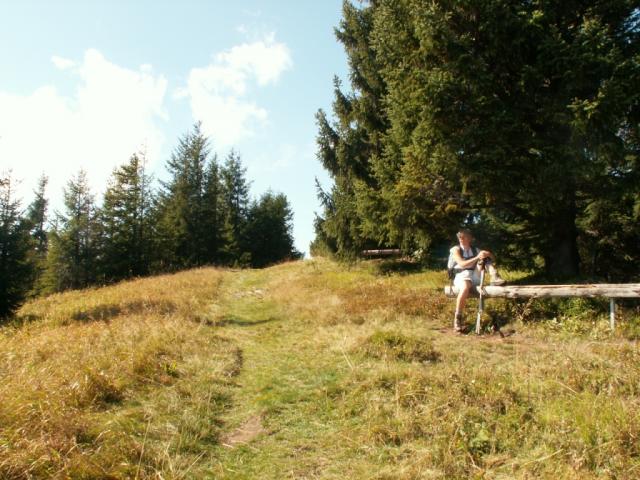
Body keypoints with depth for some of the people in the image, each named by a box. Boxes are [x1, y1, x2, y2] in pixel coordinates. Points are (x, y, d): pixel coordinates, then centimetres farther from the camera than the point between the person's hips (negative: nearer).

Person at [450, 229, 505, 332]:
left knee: (485, 256, -9)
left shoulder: (475, 250, 16)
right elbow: (462, 264, -14)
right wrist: (477, 258, -24)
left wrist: (488, 254, -11)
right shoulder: (455, 249, 2)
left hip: (475, 276, 4)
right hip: (462, 275, -4)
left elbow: (493, 259, 12)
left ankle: (494, 278, -27)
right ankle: (458, 318, -31)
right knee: (465, 288, -41)